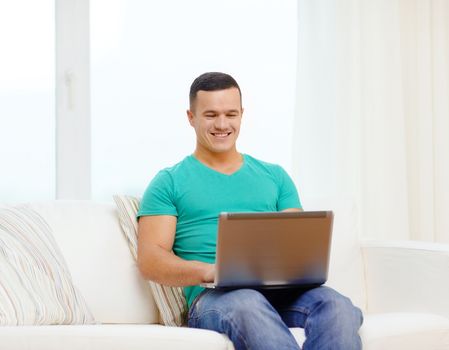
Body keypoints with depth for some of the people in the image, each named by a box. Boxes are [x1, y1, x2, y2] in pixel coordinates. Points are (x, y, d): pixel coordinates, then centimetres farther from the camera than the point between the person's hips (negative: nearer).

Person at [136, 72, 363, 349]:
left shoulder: (275, 177, 27)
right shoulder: (170, 183, 16)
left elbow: (300, 243, 20)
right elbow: (149, 259, 4)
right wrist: (208, 271, -17)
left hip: (280, 290, 3)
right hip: (213, 296, -3)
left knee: (337, 307, -33)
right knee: (247, 303, -41)